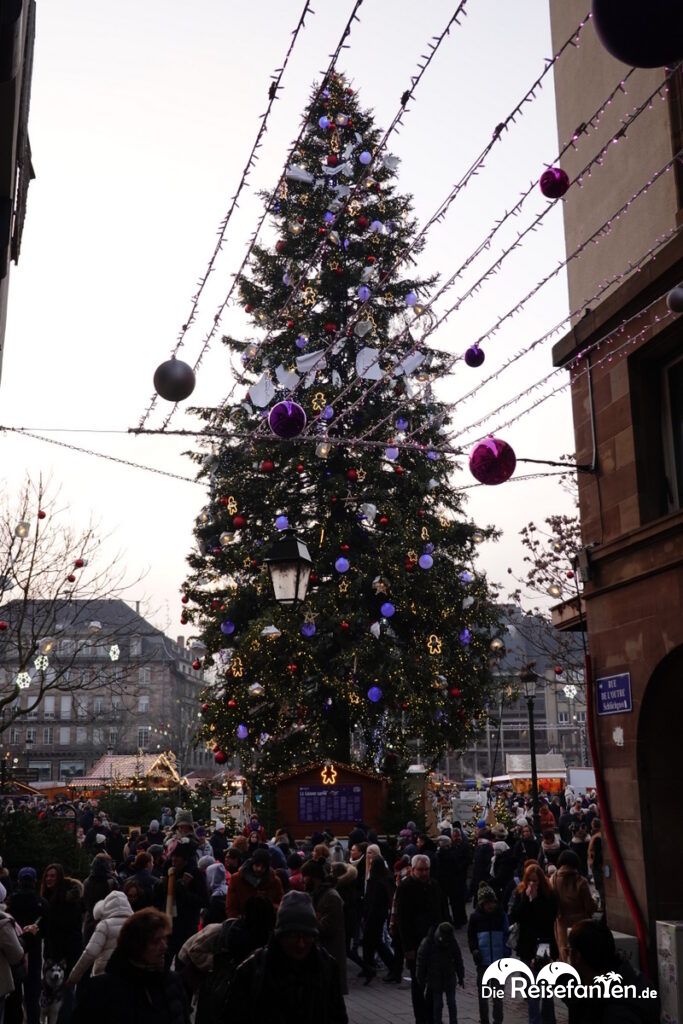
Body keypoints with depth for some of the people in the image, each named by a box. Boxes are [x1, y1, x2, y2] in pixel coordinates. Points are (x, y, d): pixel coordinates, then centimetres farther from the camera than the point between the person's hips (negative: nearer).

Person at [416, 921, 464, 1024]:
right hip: (435, 980, -2)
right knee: (437, 1004, 2)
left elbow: (458, 961, 6)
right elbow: (421, 962, -7)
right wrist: (421, 980, -4)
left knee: (451, 1003, 6)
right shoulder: (427, 943, -15)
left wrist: (461, 977, 10)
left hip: (450, 978, 2)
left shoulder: (452, 942, -6)